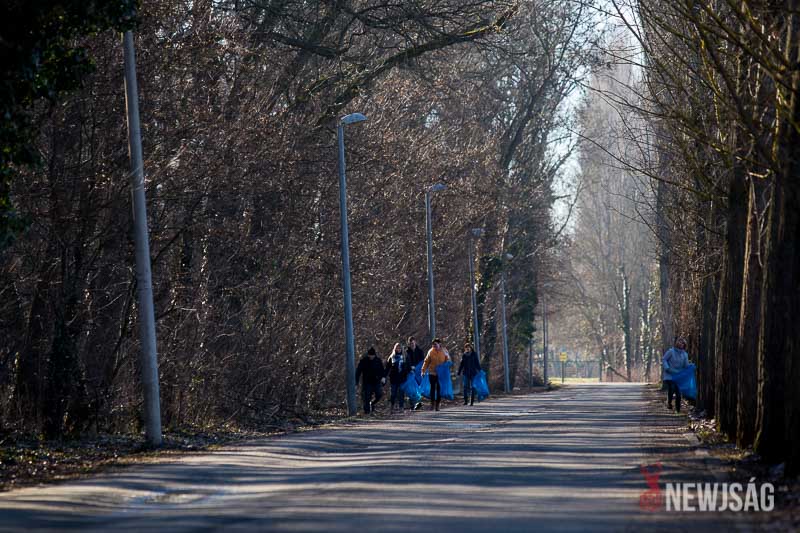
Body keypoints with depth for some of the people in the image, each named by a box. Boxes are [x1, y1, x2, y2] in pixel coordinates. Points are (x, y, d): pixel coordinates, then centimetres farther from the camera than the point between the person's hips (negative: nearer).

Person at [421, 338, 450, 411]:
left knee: (439, 389, 2)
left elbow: (448, 361, 8)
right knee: (432, 388, 2)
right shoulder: (431, 352, -1)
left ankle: (437, 404, 9)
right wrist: (423, 371, -5)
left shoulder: (444, 352, 0)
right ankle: (432, 403, 9)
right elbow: (426, 362, 2)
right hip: (432, 373, 0)